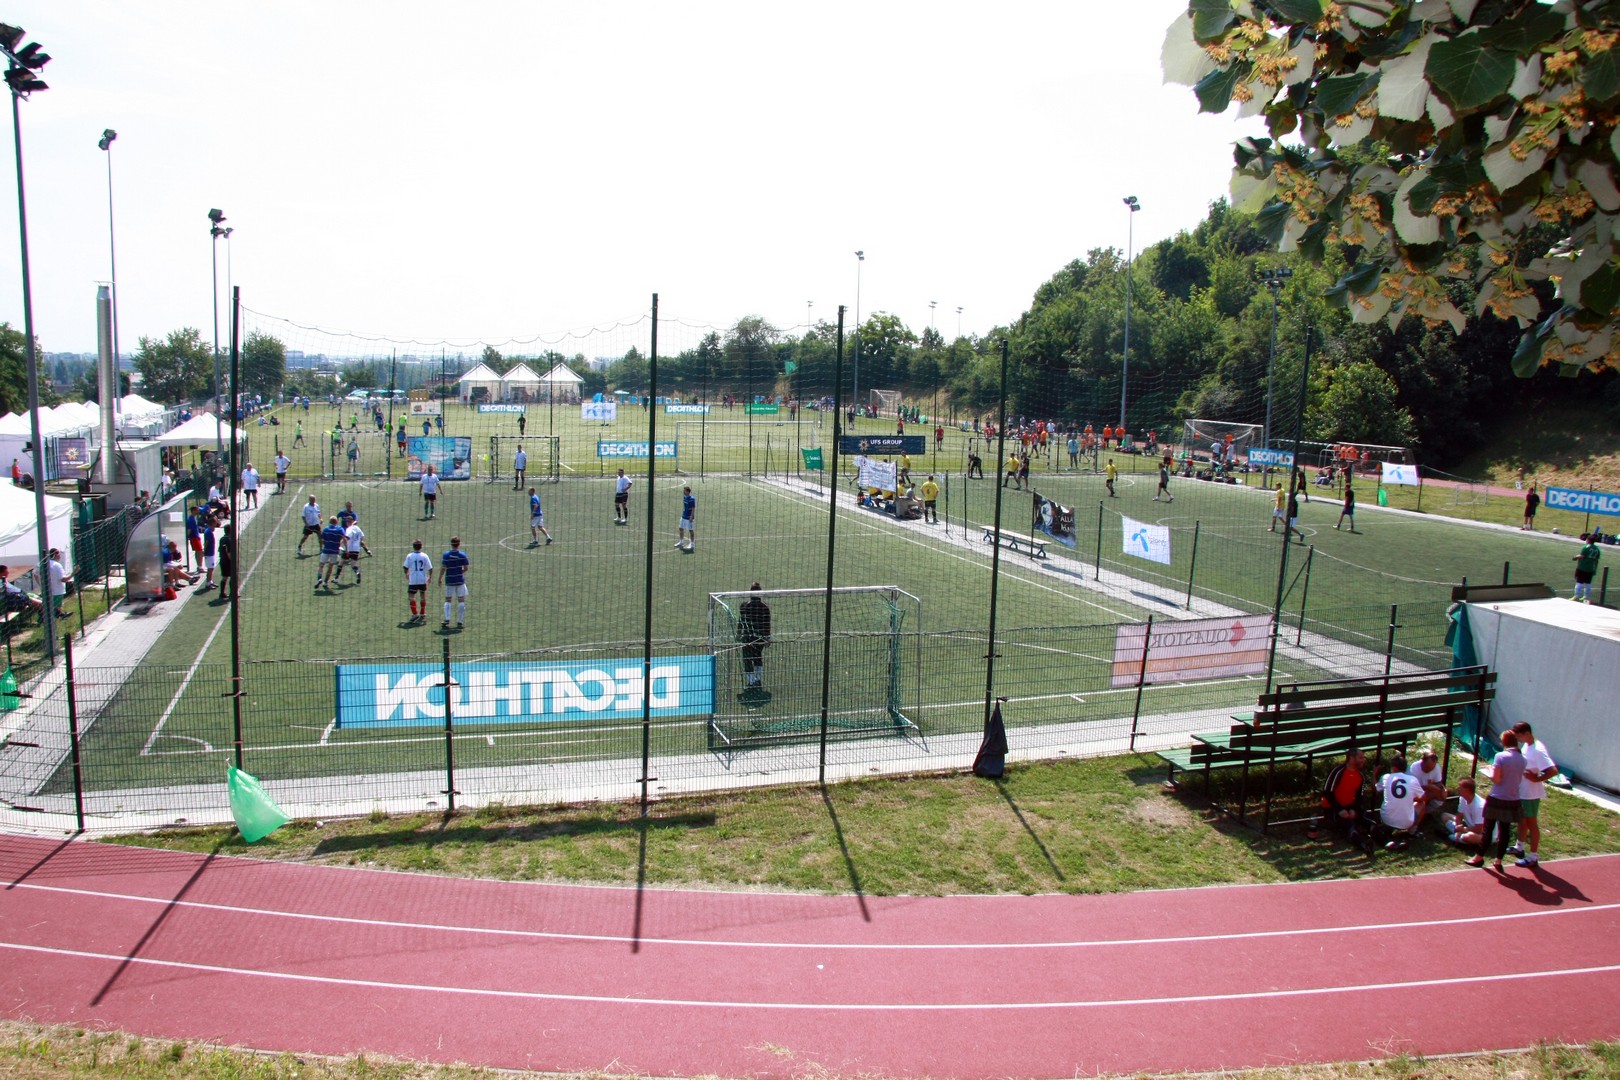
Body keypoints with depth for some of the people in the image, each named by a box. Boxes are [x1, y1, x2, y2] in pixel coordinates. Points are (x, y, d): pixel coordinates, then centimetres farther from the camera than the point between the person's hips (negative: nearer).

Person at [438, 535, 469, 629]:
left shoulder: (446, 555, -6)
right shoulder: (462, 554, -5)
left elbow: (443, 568, -7)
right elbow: (466, 568, -4)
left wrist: (440, 578, 5)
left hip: (449, 581, 0)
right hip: (460, 580, 0)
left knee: (448, 600, 10)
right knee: (461, 601, 6)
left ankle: (447, 620, -4)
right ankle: (460, 622, 5)